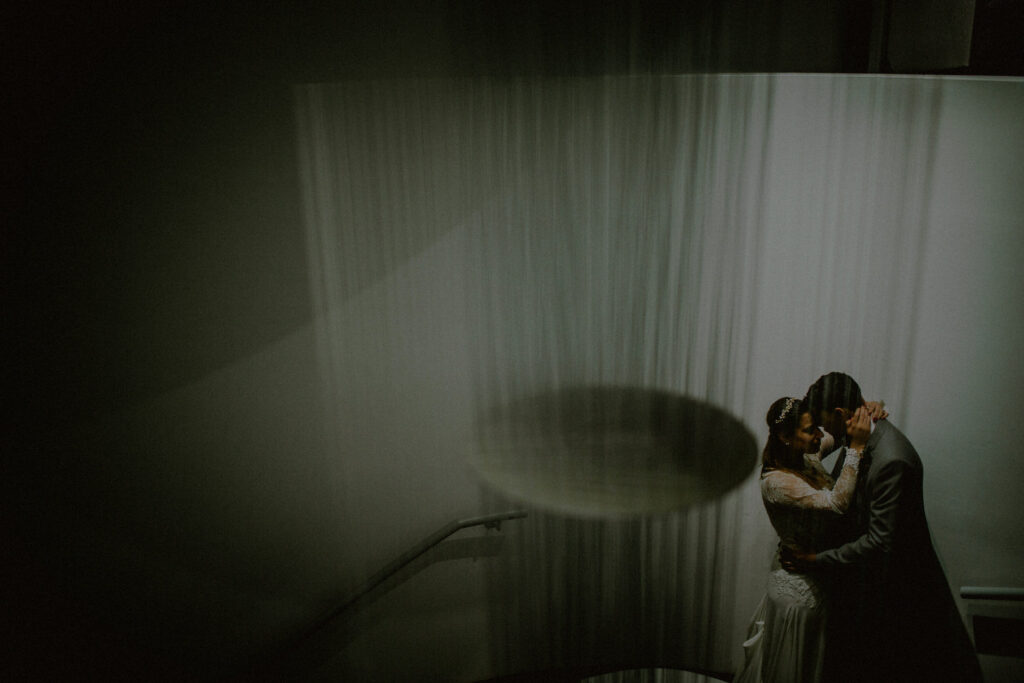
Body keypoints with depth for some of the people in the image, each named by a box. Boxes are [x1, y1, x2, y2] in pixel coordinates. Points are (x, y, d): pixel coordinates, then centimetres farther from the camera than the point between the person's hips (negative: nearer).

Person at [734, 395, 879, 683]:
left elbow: (840, 432, 13)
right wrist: (856, 446, -38)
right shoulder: (775, 481, -27)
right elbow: (836, 503, -39)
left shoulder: (808, 457, -5)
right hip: (800, 585, -8)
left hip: (822, 576, 8)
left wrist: (868, 413, -9)